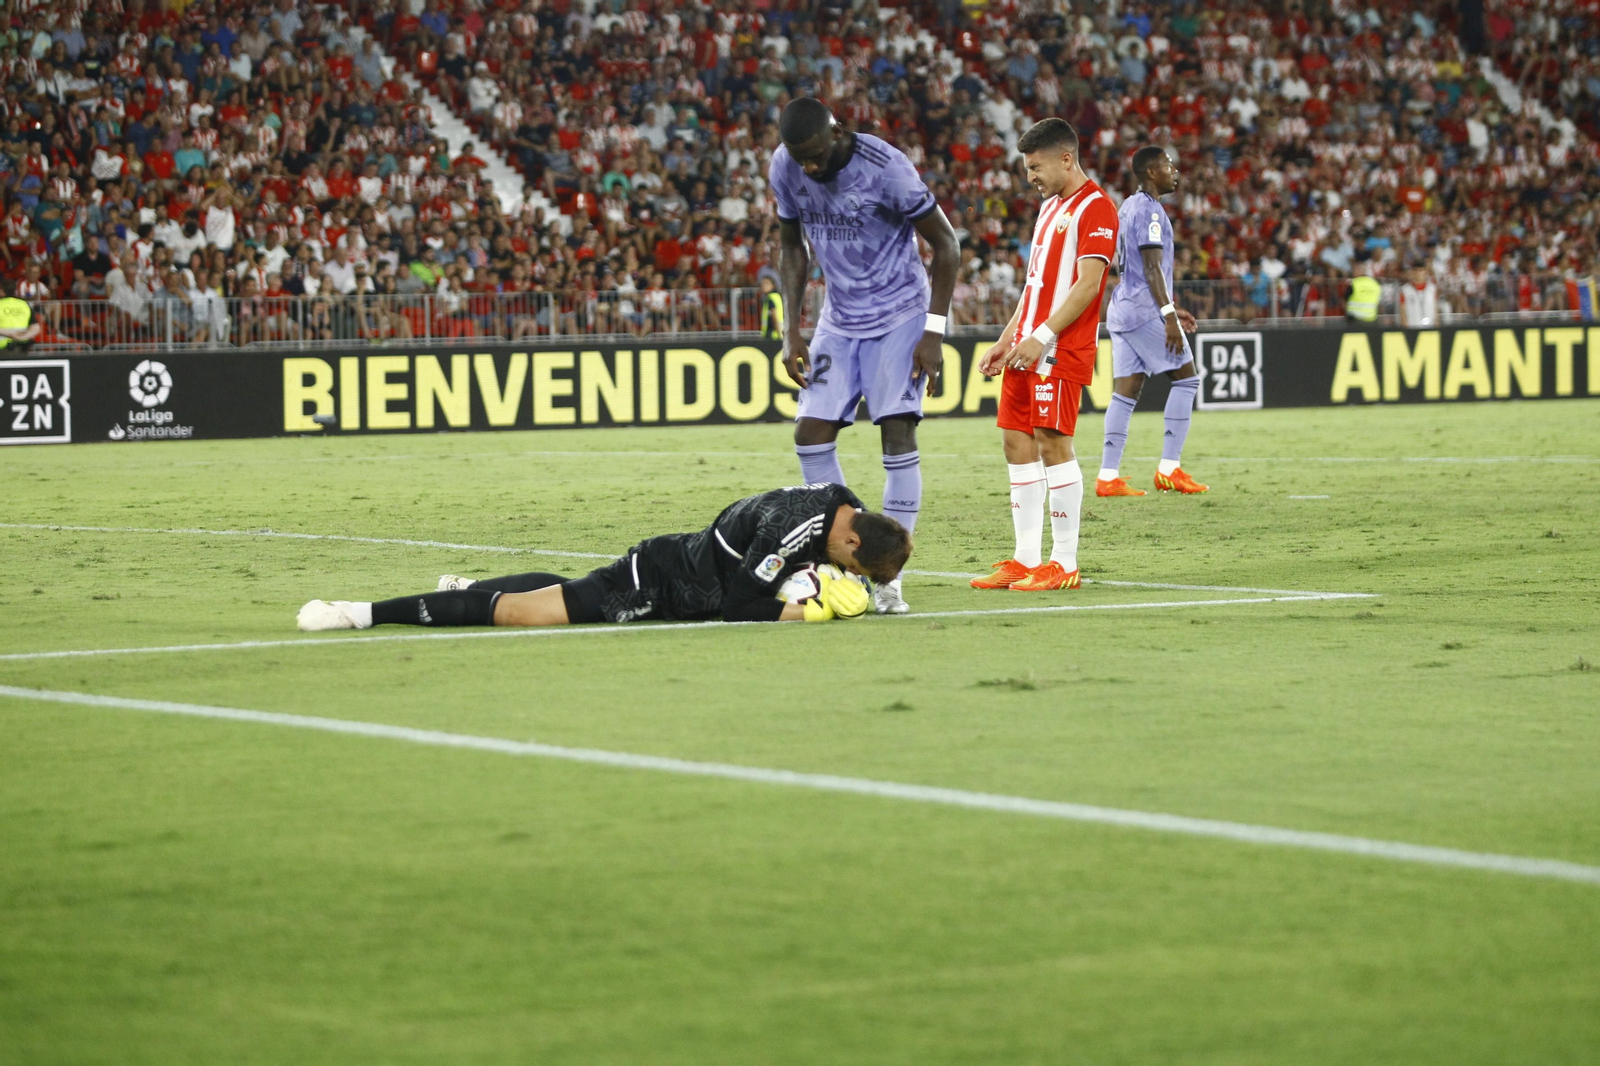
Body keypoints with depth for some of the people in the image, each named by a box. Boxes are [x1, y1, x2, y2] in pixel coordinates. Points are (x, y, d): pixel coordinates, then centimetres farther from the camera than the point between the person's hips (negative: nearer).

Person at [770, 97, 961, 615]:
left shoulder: (886, 168, -24)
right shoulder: (785, 168, -9)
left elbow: (945, 245, -14)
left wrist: (934, 332, -17)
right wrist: (792, 331, 2)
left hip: (899, 316, -5)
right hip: (839, 320, 5)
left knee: (898, 434, -14)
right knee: (811, 434, -5)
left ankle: (889, 577, -12)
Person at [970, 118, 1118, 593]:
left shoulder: (1095, 208, -9)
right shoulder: (1050, 207, 20)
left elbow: (1087, 284, -16)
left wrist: (1043, 337, -21)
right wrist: (1007, 339, 19)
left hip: (1061, 351, -9)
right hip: (1028, 347, 9)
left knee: (1052, 442, -10)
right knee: (1016, 442, 6)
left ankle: (1064, 563, -7)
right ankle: (1025, 560, 10)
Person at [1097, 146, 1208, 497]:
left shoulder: (1128, 208, 19)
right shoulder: (1150, 211, -12)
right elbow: (1152, 268, -19)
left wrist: (1170, 309, 28)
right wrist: (1168, 316, -21)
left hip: (1122, 310, 9)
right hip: (1145, 311, -9)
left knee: (1126, 390, 4)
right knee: (1186, 378, -1)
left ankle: (1108, 475, -2)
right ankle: (1169, 469, -4)